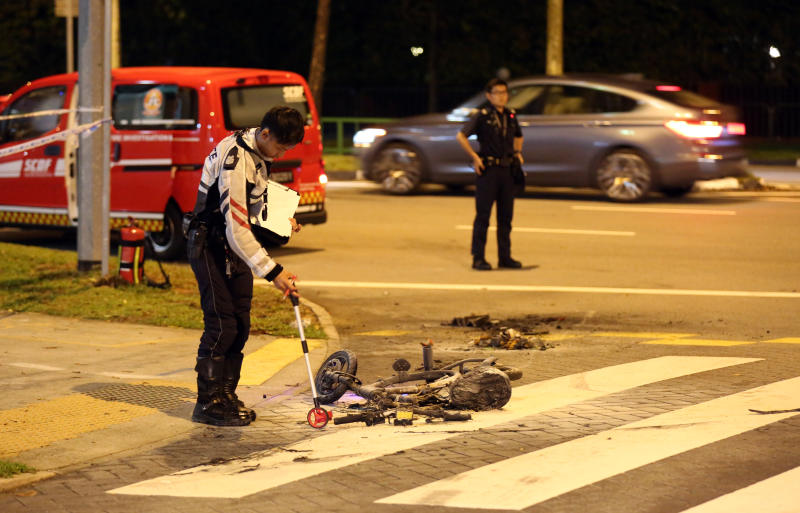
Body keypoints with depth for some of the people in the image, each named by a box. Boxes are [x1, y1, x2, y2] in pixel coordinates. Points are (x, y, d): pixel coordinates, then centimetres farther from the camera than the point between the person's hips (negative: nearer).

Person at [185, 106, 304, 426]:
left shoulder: (259, 153, 3)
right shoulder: (235, 159, -27)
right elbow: (236, 227, -32)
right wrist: (272, 272, -33)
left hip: (234, 245, 9)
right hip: (210, 245, -9)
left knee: (240, 324, 7)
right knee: (222, 323, -11)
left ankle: (226, 396, 15)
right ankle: (208, 403, -3)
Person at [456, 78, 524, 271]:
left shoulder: (511, 116, 11)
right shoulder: (482, 116, -6)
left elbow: (518, 137, 30)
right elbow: (461, 136, -9)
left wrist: (517, 152, 13)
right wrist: (475, 157, -12)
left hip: (507, 170, 6)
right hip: (488, 170, -6)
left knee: (506, 216, 9)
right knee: (483, 215, -3)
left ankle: (505, 257, 15)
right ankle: (478, 258, 0)